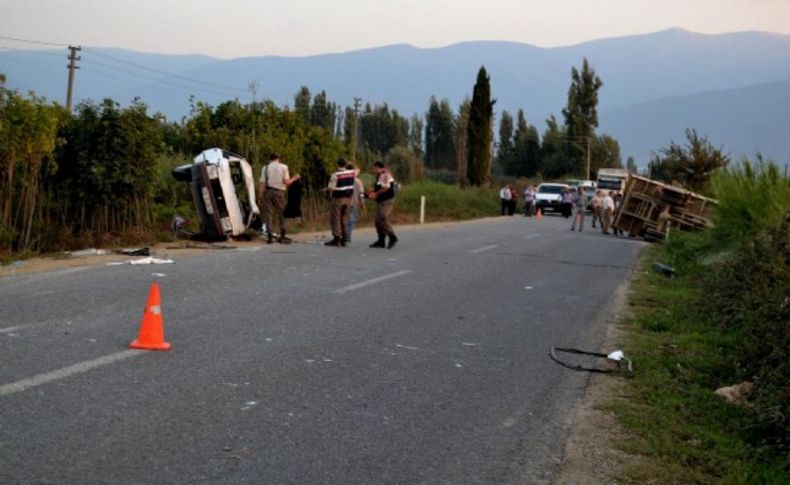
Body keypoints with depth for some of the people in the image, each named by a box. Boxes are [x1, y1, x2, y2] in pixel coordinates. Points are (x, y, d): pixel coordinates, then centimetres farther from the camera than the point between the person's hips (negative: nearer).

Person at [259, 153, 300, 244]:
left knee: (268, 214, 2)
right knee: (282, 214, 10)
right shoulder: (283, 167, 3)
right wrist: (295, 178, 12)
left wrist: (261, 195, 3)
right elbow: (286, 182, -4)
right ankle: (282, 236, 10)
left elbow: (262, 183, -1)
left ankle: (270, 236, -3)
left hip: (268, 192, 1)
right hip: (279, 192, 0)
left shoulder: (265, 168, 5)